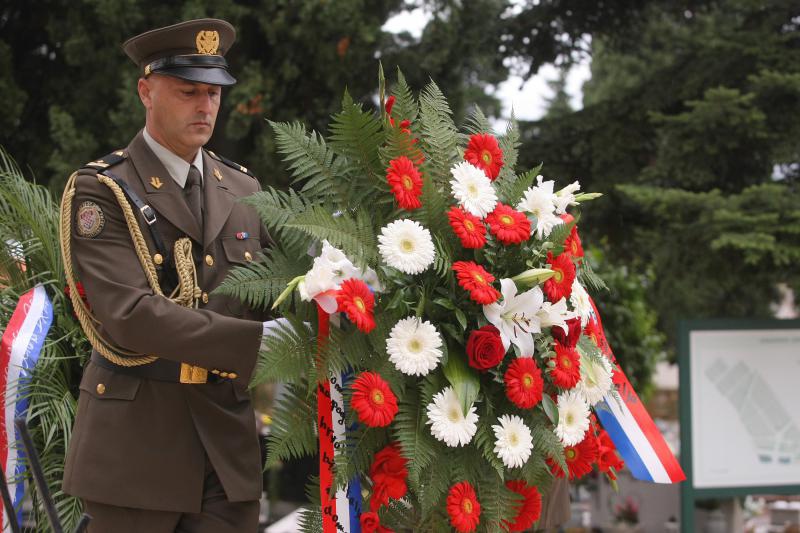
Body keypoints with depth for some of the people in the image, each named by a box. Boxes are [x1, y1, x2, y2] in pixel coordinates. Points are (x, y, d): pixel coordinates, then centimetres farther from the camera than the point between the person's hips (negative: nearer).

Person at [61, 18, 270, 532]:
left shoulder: (244, 191, 12)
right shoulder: (101, 191, -6)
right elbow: (130, 314, -18)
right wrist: (259, 342, -24)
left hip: (229, 442, 5)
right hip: (136, 443, -4)